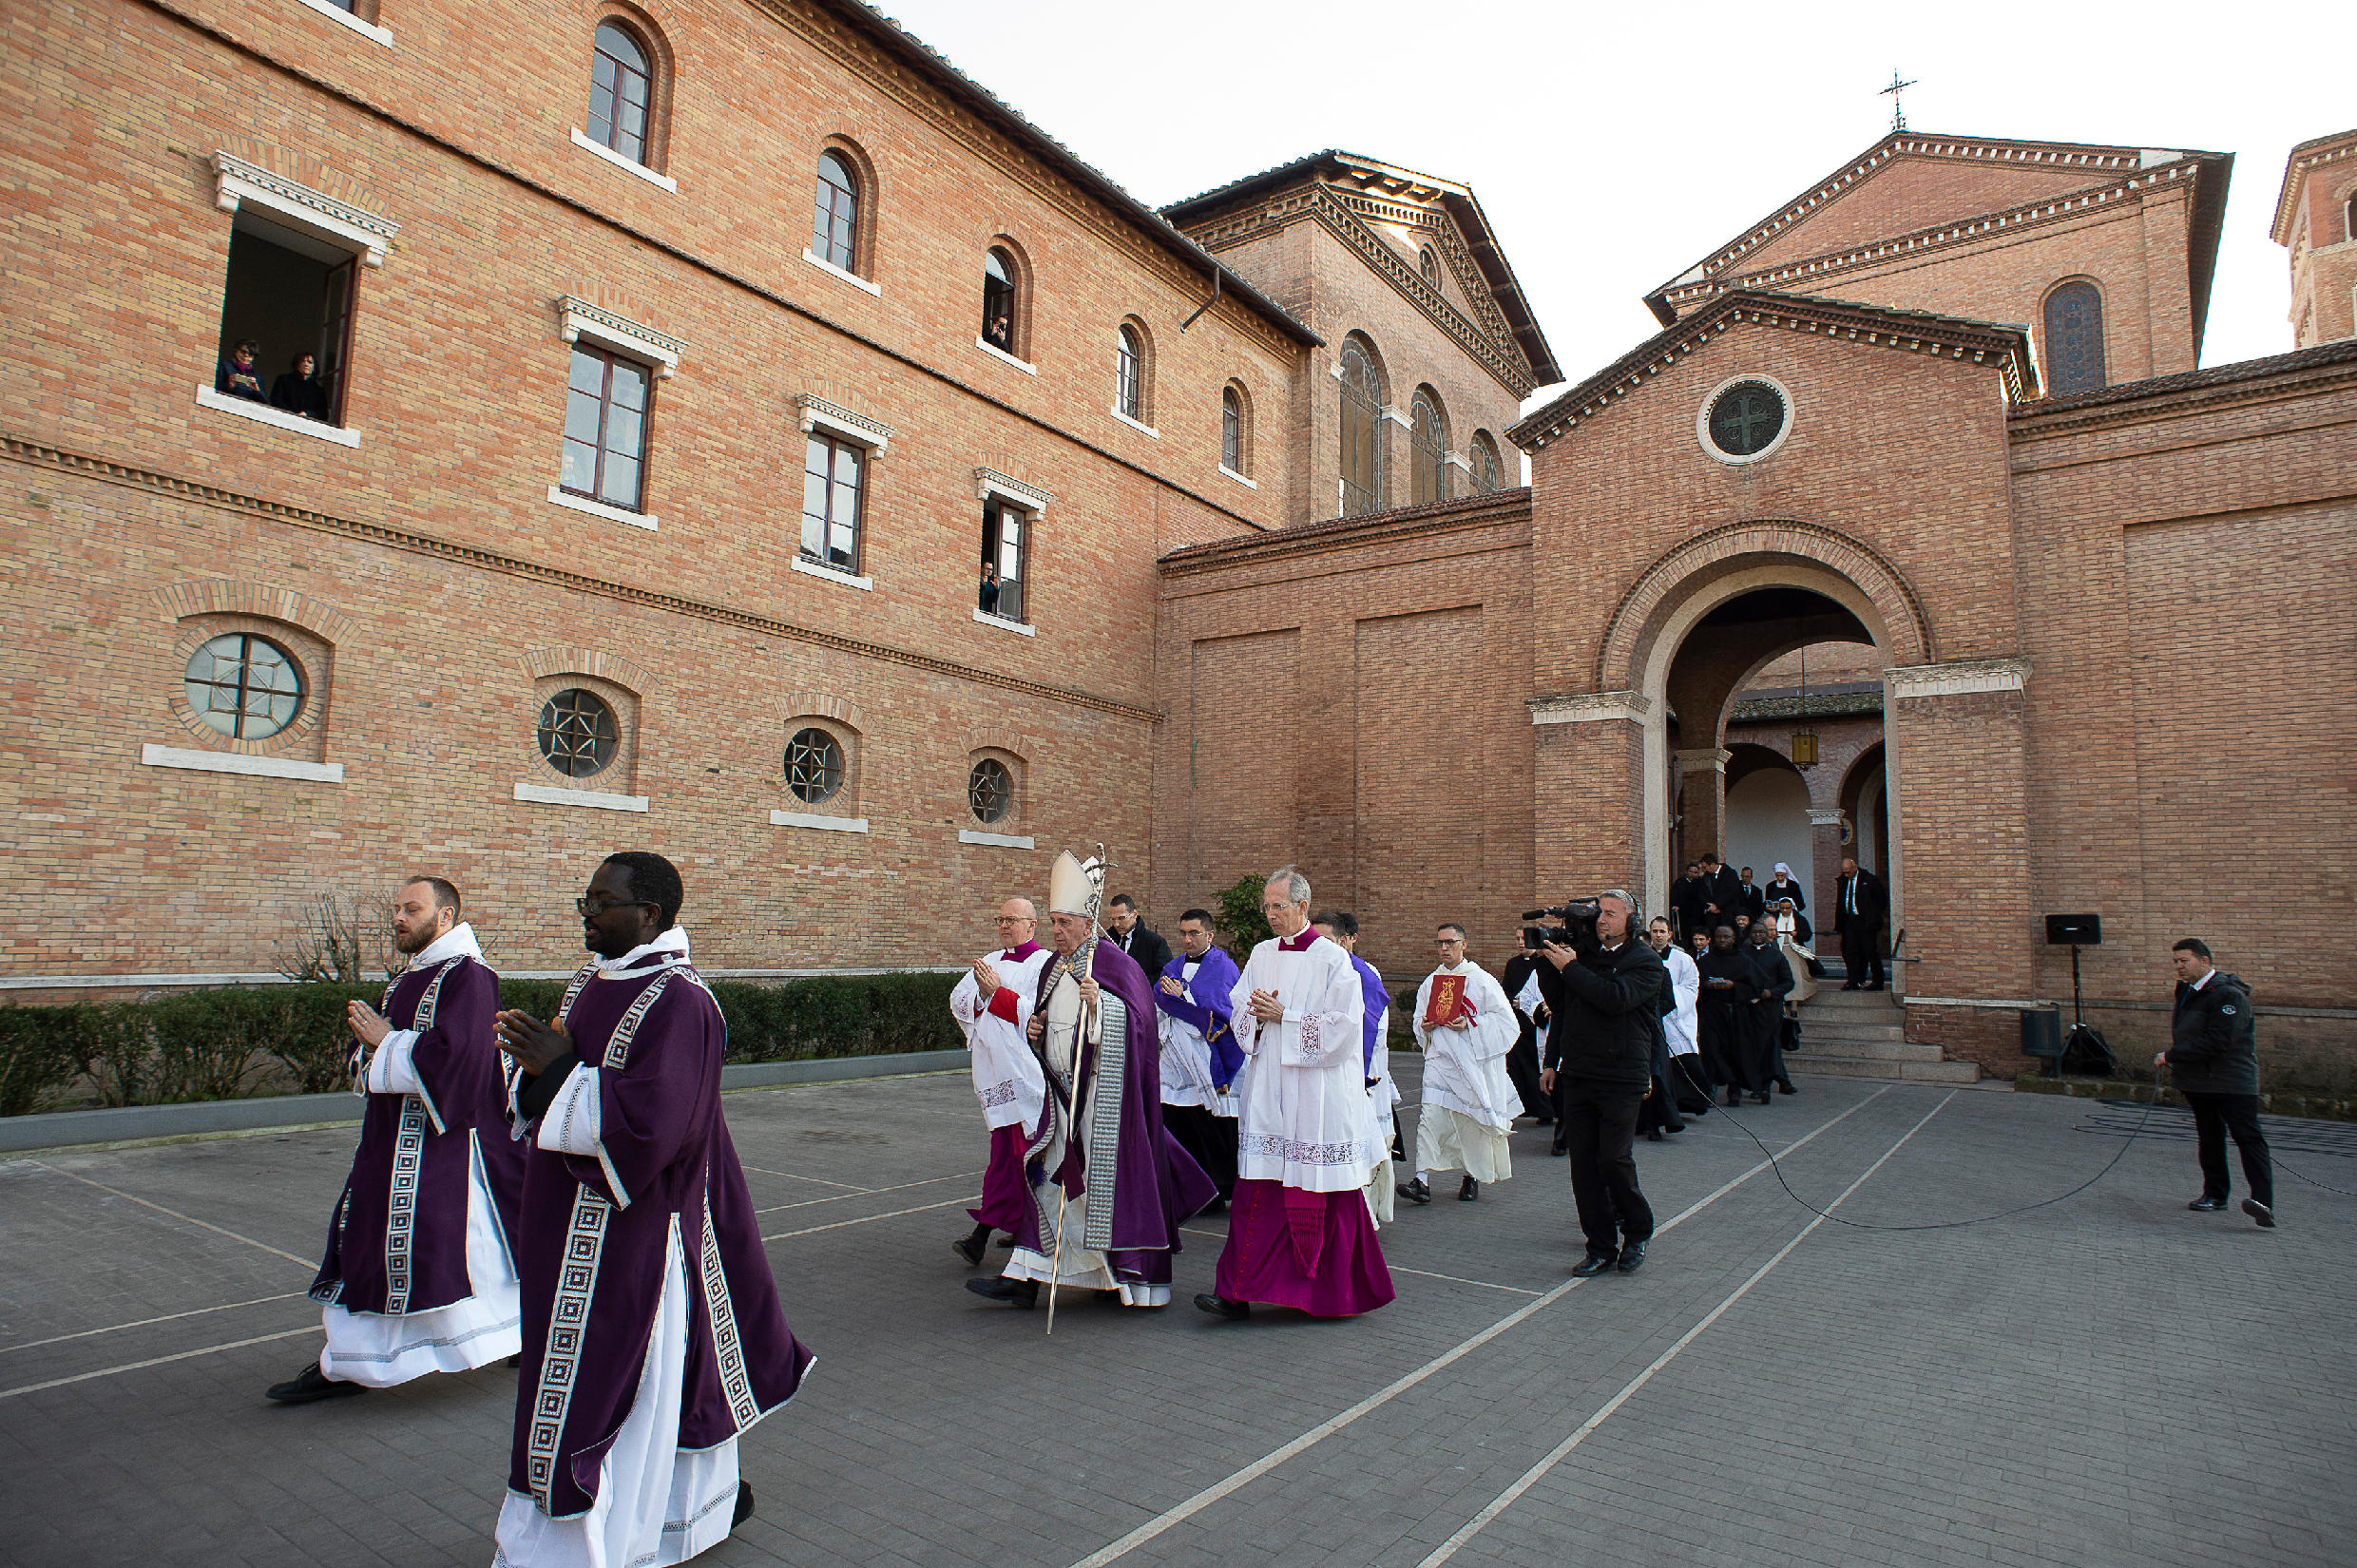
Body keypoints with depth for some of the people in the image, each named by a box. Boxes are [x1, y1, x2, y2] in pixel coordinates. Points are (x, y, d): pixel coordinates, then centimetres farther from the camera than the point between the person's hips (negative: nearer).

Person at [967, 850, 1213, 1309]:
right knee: (1049, 1177, 6)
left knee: (1110, 1177, -2)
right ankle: (1025, 1279, 9)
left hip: (1106, 1096, -7)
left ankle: (1133, 1278, 11)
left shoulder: (1112, 962, -11)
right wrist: (1035, 1030, 2)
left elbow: (1136, 1020, -18)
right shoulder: (1053, 969, 13)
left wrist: (1099, 1001, -33)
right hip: (1066, 1095, 7)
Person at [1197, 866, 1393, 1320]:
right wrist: (1257, 1014, -8)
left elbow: (1343, 1025, -13)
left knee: (1323, 1193, 4)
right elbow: (1238, 1007, 14)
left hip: (1317, 1092, -4)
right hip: (1268, 1090, 5)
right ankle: (1238, 1292, 3)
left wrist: (1284, 1016, -13)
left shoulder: (1332, 959, -7)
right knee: (1257, 1187, 1)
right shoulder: (1262, 955, 11)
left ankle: (1334, 1293, 21)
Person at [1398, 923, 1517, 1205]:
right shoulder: (1430, 982, 11)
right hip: (1440, 1059, 3)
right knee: (1431, 1118, -9)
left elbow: (1504, 1018, -4)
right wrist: (1425, 1025, -4)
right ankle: (1423, 1181, -13)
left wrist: (1469, 1025, -16)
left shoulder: (1481, 980, -2)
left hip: (1473, 1061, -3)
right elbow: (1420, 1019, 19)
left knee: (1471, 1121, 6)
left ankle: (1472, 1177, 25)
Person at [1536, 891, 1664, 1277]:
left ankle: (1637, 1232, 18)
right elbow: (1558, 1003, 20)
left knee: (1614, 1159, -8)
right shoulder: (1583, 954, 12)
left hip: (1622, 1079, -5)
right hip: (1579, 1077, 5)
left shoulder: (1646, 962, -3)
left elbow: (1616, 998, -21)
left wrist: (1568, 967, -17)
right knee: (1584, 1164, 5)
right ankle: (1601, 1248, 15)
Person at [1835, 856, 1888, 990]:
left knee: (1870, 952, -1)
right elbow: (1839, 903, 14)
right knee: (1850, 952, 3)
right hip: (1849, 921, 5)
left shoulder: (1869, 879, -7)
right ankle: (1853, 981, 10)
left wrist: (1875, 917, -2)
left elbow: (1882, 899, 1)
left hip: (1866, 922, -5)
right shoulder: (1842, 881, 9)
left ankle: (1878, 982, 9)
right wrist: (1838, 925, 10)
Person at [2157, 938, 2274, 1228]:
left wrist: (2170, 1056, -20)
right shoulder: (2186, 992, 11)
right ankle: (2215, 1194, 22)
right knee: (2209, 1139, 14)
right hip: (2198, 1082, 8)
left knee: (2248, 1138, -11)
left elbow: (2216, 1042, -24)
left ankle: (2263, 1202, -17)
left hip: (2232, 1082, -8)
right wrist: (2176, 1062, 11)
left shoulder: (2228, 995, -17)